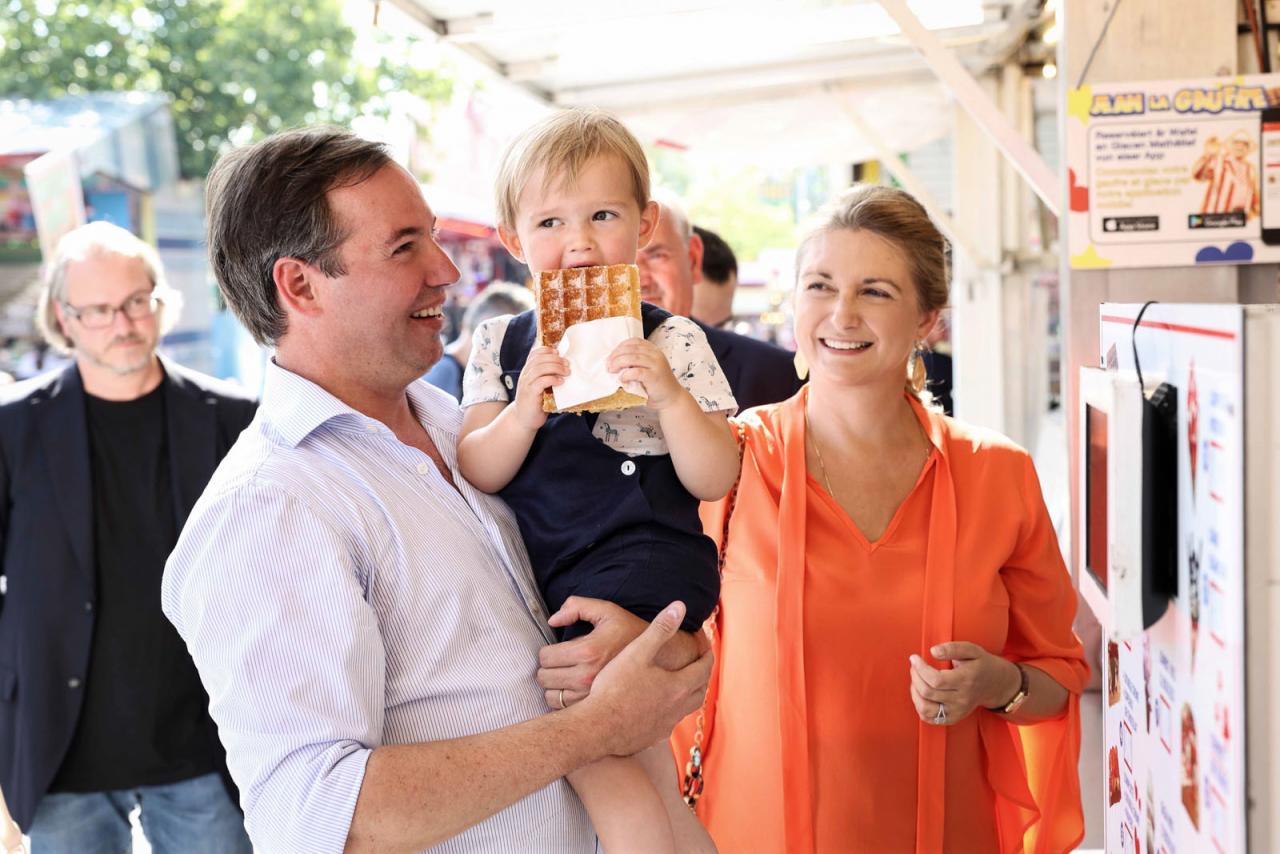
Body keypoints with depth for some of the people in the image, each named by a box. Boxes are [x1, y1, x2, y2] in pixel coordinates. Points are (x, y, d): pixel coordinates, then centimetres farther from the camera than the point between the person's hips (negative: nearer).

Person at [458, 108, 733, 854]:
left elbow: (716, 480, -6)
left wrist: (669, 396, -21)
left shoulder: (672, 341, -1)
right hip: (539, 569, 5)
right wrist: (522, 412, -17)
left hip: (642, 558, -5)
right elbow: (476, 475, 1)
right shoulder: (501, 345, 8)